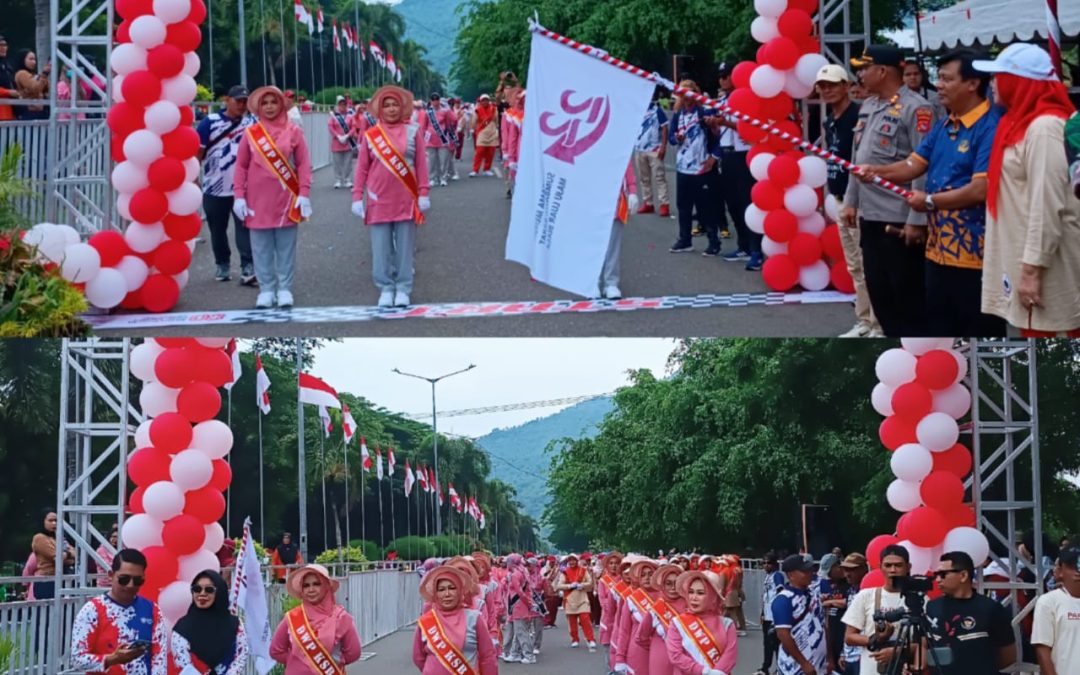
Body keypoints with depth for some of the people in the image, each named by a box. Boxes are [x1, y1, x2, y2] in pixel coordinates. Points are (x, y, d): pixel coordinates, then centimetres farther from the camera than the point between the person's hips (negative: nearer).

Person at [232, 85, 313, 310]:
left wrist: (304, 194, -8)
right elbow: (241, 166, 4)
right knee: (261, 247, 3)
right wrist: (239, 196, -3)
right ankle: (266, 290, 9)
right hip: (258, 199, 1)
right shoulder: (250, 133, 3)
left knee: (286, 246, 3)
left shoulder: (293, 132, 1)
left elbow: (304, 164, 0)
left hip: (286, 198, -1)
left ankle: (284, 289, 9)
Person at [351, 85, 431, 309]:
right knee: (381, 247, 2)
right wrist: (357, 197, -1)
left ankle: (403, 289, 9)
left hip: (406, 200, -1)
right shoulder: (370, 135, 2)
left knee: (405, 246, 3)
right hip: (379, 200, 1)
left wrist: (423, 194, -4)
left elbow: (421, 165, 1)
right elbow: (362, 168, 4)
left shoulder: (412, 131, 1)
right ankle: (386, 289, 9)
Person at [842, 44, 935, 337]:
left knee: (908, 296, 0)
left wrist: (917, 220, -21)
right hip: (870, 217, 9)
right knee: (878, 291, 14)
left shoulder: (915, 109, -15)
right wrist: (851, 201, 16)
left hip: (901, 221, -9)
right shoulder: (868, 106, 12)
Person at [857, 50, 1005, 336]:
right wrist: (877, 172, -10)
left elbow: (981, 190, -22)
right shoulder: (943, 127, 13)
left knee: (980, 333, 0)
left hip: (975, 252, -9)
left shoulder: (991, 128, -16)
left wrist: (931, 201, -14)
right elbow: (914, 164, 9)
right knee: (939, 327, 16)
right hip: (939, 249, 9)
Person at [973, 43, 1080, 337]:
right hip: (1026, 254, 9)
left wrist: (1032, 268, -22)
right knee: (1032, 329, 11)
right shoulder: (1022, 123, 14)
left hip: (1044, 261, -9)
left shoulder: (1044, 127, -17)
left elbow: (1048, 205, -22)